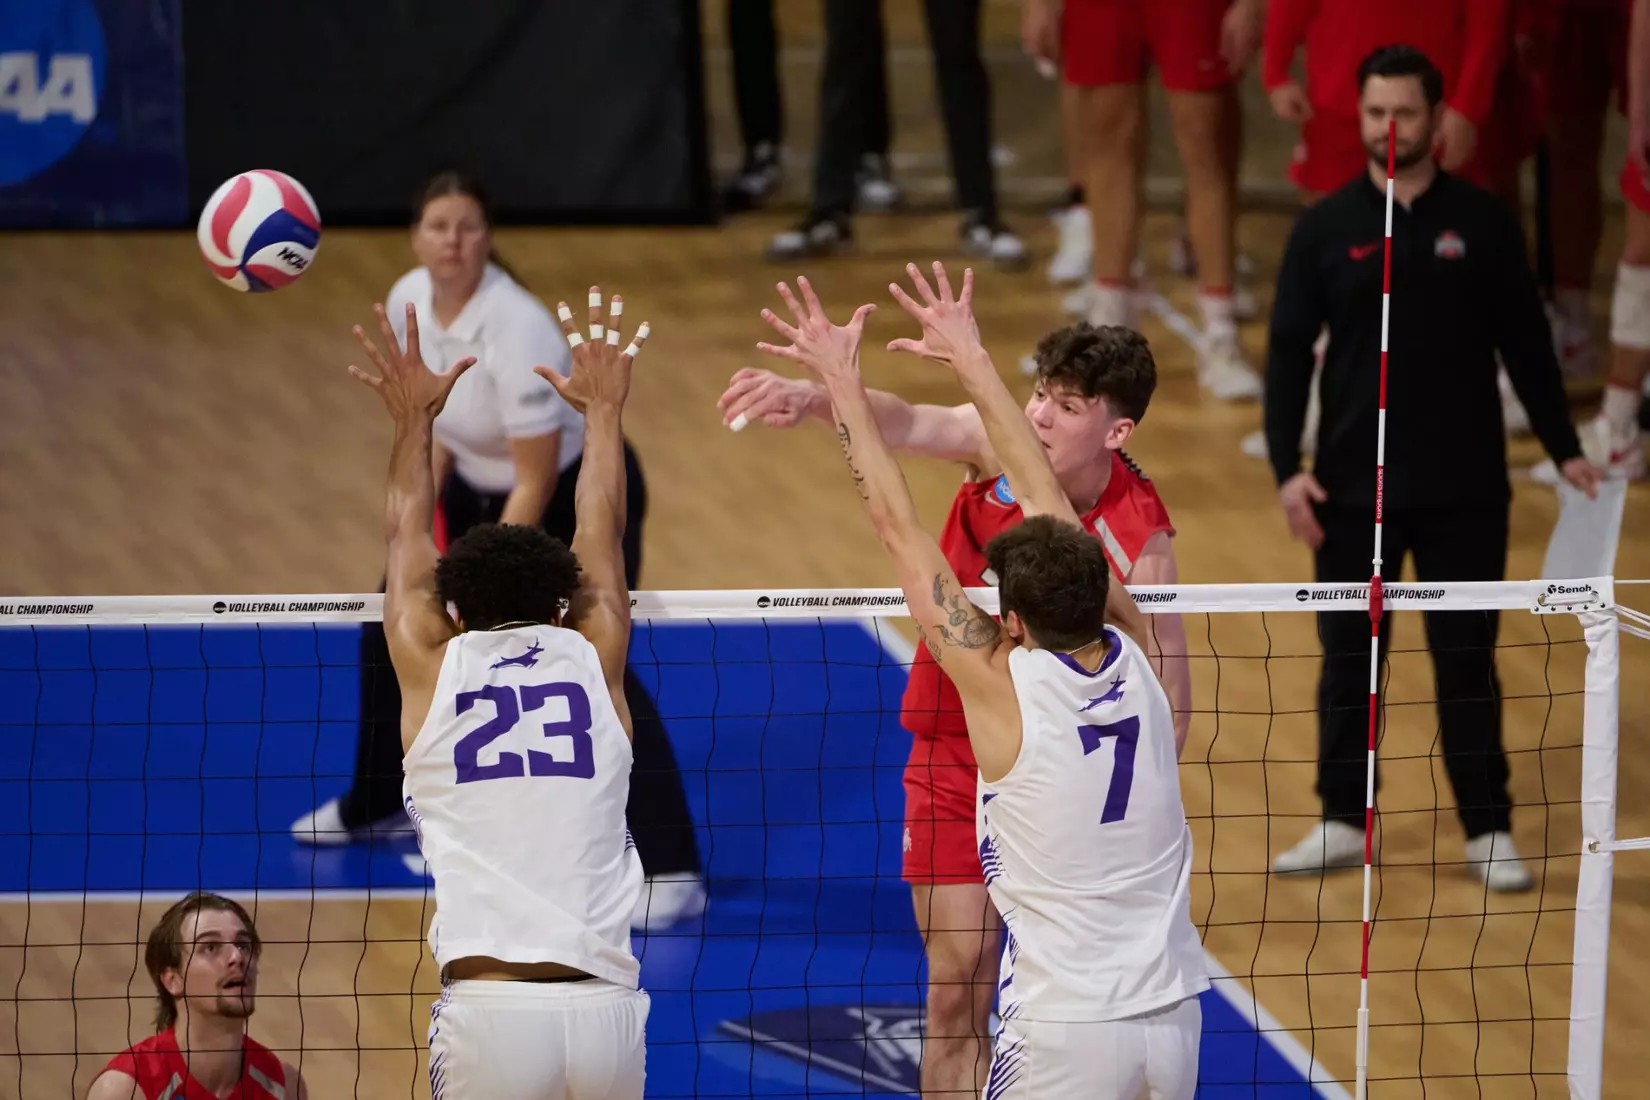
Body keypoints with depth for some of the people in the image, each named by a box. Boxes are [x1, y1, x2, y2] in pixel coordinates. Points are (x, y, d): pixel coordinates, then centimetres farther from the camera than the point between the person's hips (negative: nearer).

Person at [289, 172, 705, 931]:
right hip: (480, 487, 8)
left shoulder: (516, 332, -33)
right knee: (391, 634, 13)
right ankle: (380, 805, 37)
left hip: (578, 497, -8)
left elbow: (535, 483, -29)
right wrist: (427, 510, -1)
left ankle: (673, 873, -20)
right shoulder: (408, 300, -10)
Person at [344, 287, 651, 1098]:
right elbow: (601, 536, 29)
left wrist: (415, 423, 42)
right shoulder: (593, 659, 11)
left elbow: (408, 540, 28)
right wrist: (603, 410, 44)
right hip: (605, 1007, 2)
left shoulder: (432, 667, 9)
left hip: (488, 1010, -2)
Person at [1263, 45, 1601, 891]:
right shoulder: (1324, 229, 0)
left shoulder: (1482, 223, -1)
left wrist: (1563, 449, 2)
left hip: (1465, 491, -1)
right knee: (1347, 657, 8)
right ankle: (1343, 822, 19)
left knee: (1467, 660, 5)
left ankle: (1489, 830, 13)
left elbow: (1525, 342, 4)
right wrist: (1287, 469, -8)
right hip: (1350, 488, 1)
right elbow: (1289, 352, 1)